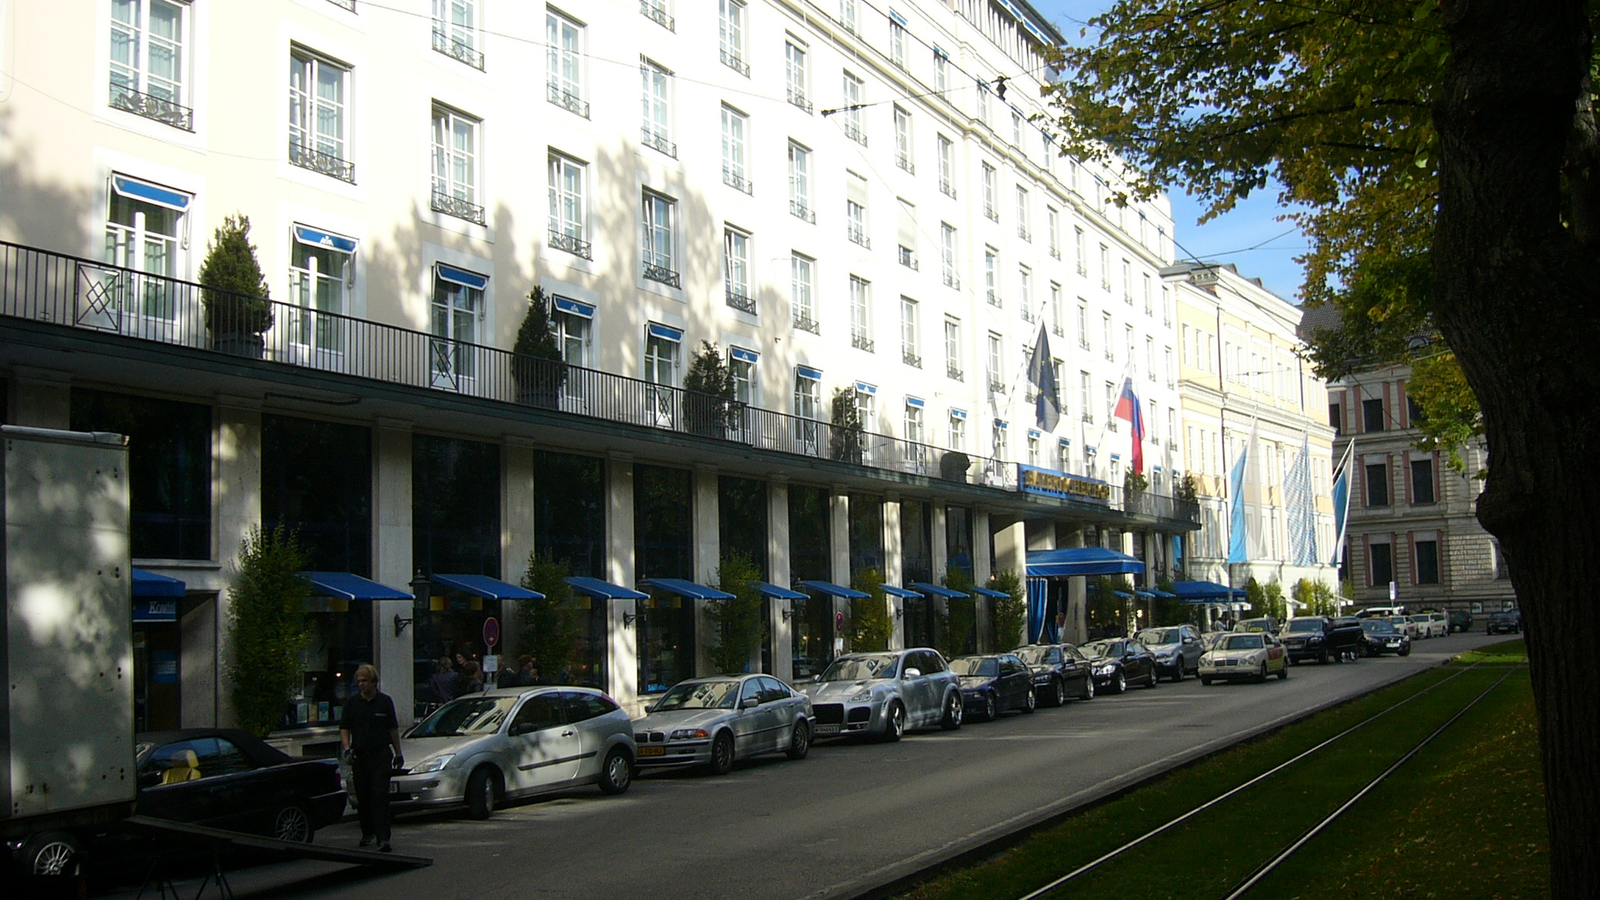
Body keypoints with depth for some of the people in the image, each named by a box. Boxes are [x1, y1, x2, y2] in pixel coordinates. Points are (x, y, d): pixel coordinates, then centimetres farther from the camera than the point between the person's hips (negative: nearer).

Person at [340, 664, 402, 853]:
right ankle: (367, 833, 26)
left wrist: (398, 753, 12)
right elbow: (344, 729, 6)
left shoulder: (385, 702, 6)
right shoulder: (351, 703, 7)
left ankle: (383, 838, -16)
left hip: (381, 754, -2)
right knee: (363, 798, 8)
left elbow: (393, 729, 12)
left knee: (380, 796, -11)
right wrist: (347, 748, -10)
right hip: (359, 756, 2)